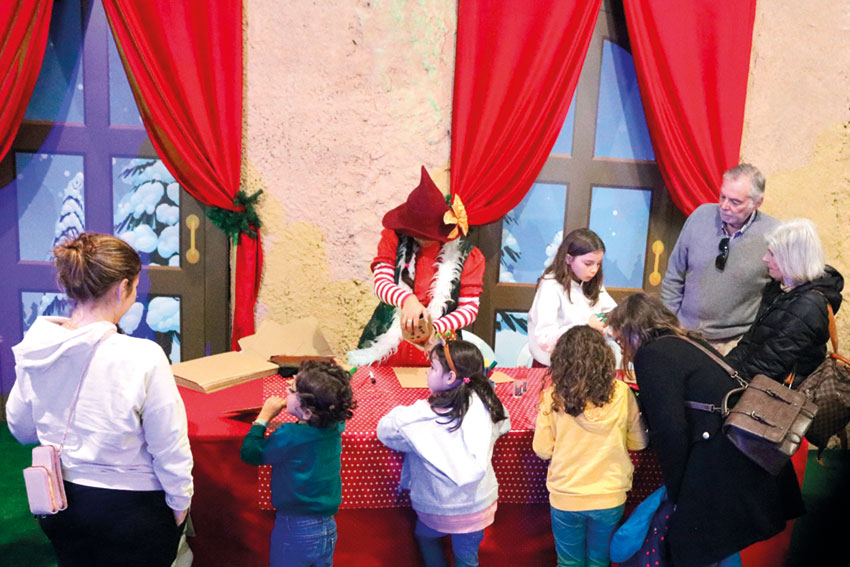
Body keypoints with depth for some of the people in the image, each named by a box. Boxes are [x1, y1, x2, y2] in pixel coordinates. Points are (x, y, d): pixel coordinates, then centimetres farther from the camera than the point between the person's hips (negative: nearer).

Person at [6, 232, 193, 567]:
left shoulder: (33, 351, -10)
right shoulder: (143, 358, -27)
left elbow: (21, 429, 6)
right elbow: (170, 448, -18)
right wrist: (180, 504, -4)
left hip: (60, 503, 5)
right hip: (129, 508, -5)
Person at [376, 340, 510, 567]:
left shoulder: (427, 415, -25)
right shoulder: (484, 402, -14)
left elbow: (385, 430, -14)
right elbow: (503, 425, 7)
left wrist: (402, 411, 2)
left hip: (441, 508, -3)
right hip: (479, 504, 3)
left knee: (425, 536, 29)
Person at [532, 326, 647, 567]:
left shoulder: (553, 397, -16)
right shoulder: (621, 393, -12)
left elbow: (542, 450, -7)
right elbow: (639, 442, 1)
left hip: (565, 498, -1)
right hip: (609, 497, 1)